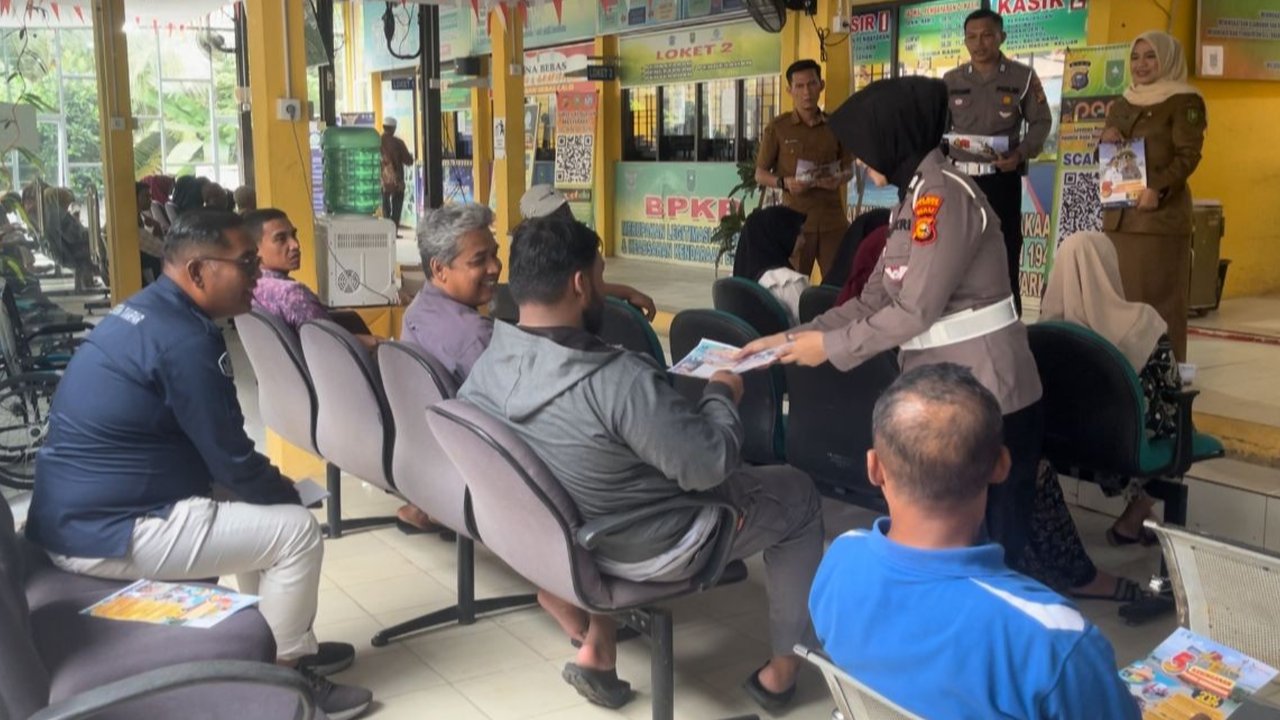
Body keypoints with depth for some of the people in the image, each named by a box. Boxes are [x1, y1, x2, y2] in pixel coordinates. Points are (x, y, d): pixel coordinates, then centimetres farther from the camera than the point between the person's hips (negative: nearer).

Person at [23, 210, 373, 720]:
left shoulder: (145, 311, 10)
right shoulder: (184, 339, -21)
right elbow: (234, 462, -16)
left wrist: (276, 491, 14)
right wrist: (290, 496, 3)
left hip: (75, 513, 10)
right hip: (105, 531, -10)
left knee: (260, 509, 20)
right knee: (296, 530, -7)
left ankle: (291, 646, 28)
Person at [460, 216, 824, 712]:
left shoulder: (487, 366, -12)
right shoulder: (619, 380, -35)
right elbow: (710, 466, -27)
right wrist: (722, 395, -8)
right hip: (652, 551, -6)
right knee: (797, 494, 15)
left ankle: (597, 647, 24)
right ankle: (784, 667, 26)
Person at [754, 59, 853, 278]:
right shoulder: (777, 128, 0)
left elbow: (849, 168, 17)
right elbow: (760, 174, 5)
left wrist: (840, 179, -7)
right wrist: (784, 182, -15)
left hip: (833, 219, 2)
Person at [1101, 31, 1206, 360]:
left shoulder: (1184, 102, -2)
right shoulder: (1121, 104, 18)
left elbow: (1189, 155, -11)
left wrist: (1158, 189, -24)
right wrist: (1106, 140, 0)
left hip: (1161, 213, -6)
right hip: (1118, 213, 6)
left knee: (1159, 297, -6)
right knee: (1121, 295, 6)